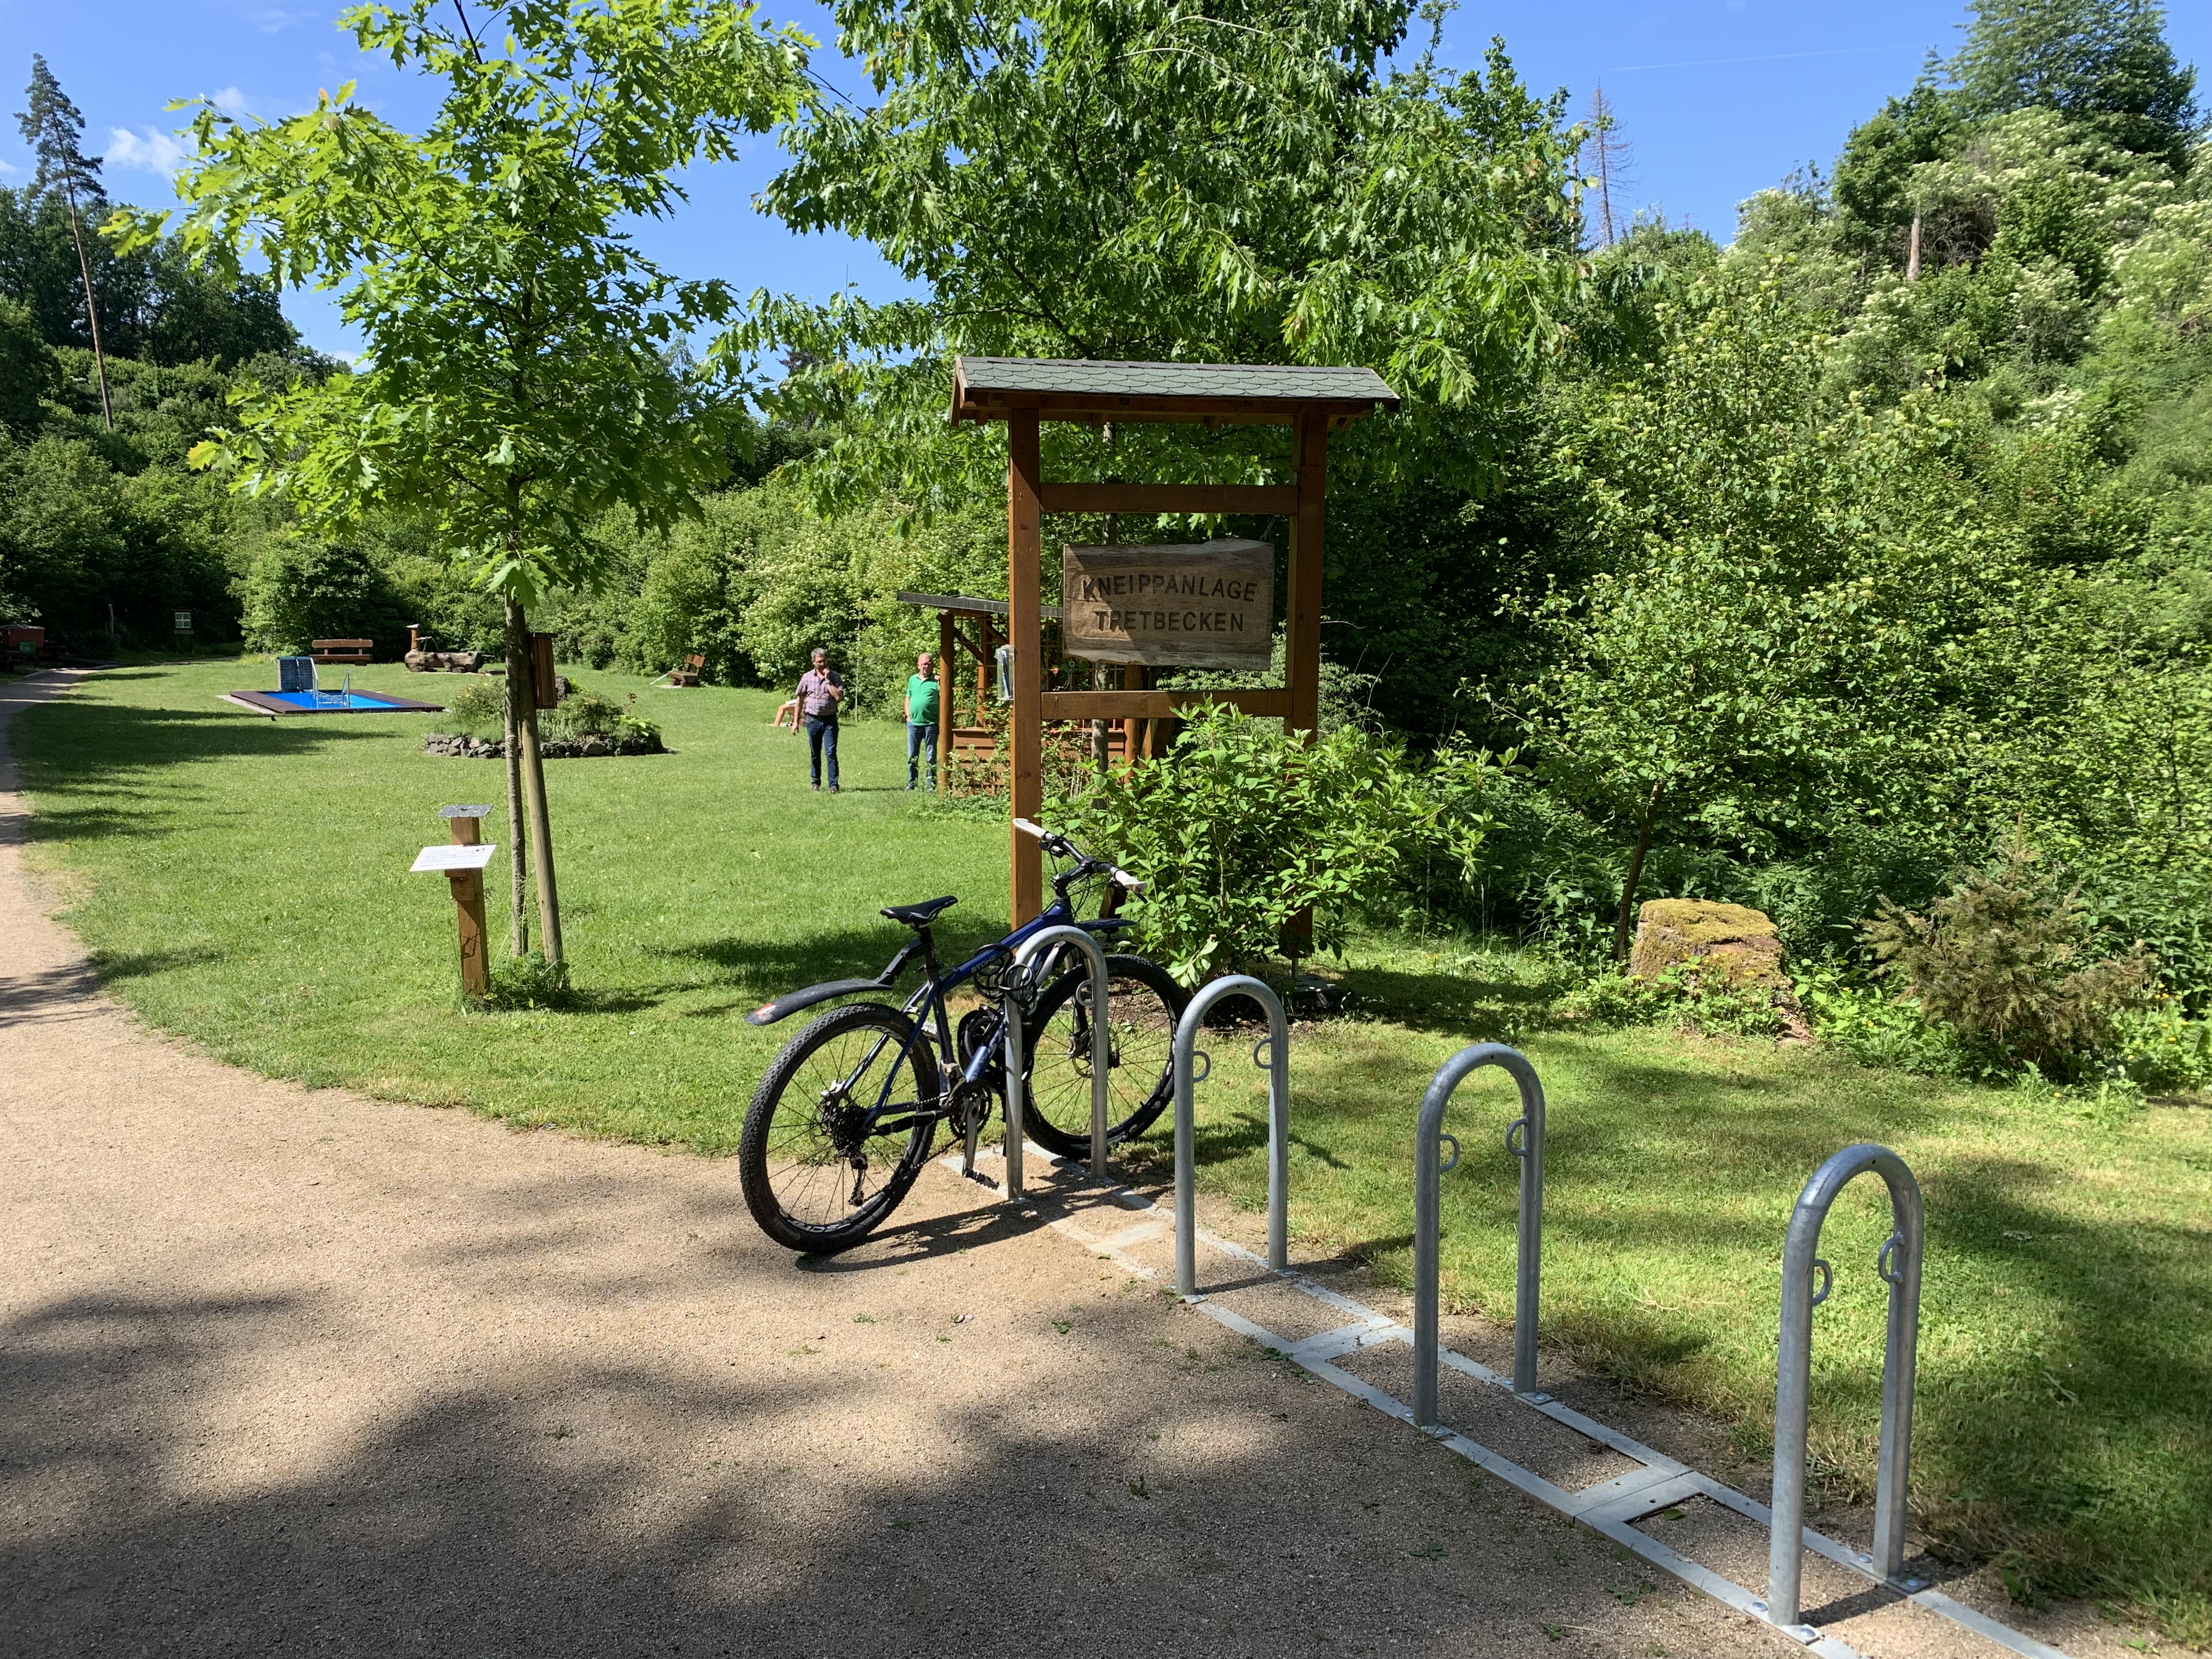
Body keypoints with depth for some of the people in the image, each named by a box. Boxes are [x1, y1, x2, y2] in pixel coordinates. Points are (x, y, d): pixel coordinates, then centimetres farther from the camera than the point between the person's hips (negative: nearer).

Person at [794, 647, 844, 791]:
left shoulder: (834, 676, 0)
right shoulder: (807, 677, 3)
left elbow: (839, 697, -13)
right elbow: (800, 699, 10)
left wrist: (828, 681, -14)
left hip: (830, 720, -2)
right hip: (813, 720, 2)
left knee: (831, 753, -11)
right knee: (814, 754, 11)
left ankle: (833, 785, -12)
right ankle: (816, 782, 25)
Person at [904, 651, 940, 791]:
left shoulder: (937, 681, -1)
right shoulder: (912, 679, 13)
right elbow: (908, 699, 18)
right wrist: (908, 715, 7)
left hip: (931, 724, -4)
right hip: (913, 723, 4)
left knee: (931, 756, 3)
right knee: (911, 756, 9)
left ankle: (932, 784, 8)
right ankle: (911, 782, 18)